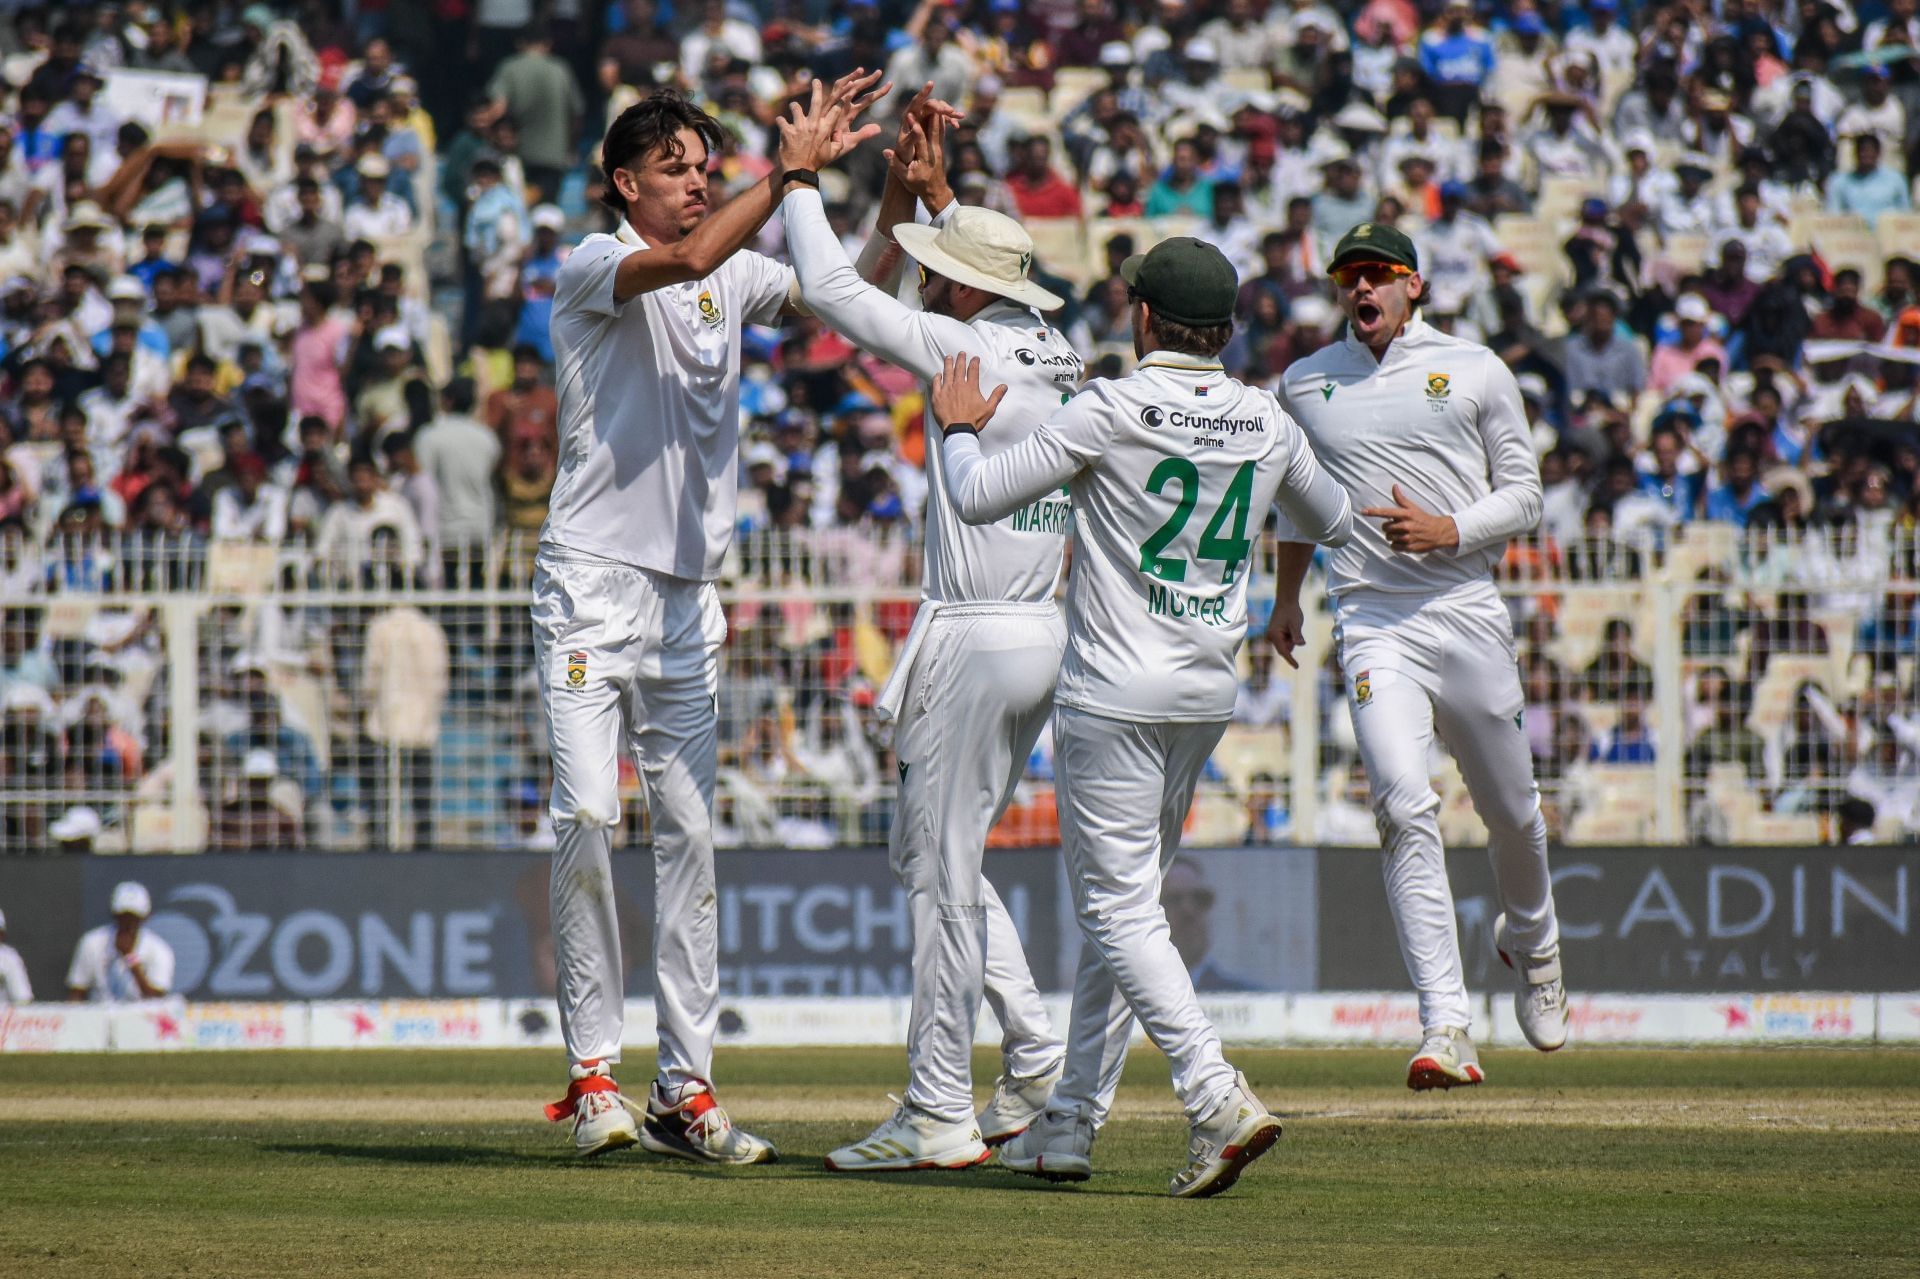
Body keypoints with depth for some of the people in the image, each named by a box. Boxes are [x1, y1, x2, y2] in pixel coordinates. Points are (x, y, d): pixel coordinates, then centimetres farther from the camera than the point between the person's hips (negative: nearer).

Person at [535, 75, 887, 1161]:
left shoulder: (738, 278, 13)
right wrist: (788, 173, -24)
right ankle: (593, 1071, -7)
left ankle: (686, 1092, 3)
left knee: (691, 834, 3)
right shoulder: (594, 267, -6)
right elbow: (687, 258, -26)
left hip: (689, 596, 6)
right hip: (593, 582, -6)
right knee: (588, 816, -14)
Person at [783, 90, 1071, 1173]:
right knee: (937, 855, 19)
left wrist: (799, 179, -1)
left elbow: (835, 290, -12)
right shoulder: (1050, 352, 8)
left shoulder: (970, 350, -15)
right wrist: (930, 191, 23)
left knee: (942, 872, -3)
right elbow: (970, 292, 29)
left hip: (976, 644, -9)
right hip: (1045, 636, 9)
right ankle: (1040, 1062, 16)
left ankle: (939, 1116, -1)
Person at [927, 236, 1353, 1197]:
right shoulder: (1266, 423, 4)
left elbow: (978, 498, -13)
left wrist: (958, 426, 6)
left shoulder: (1115, 409, -14)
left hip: (1114, 697, -7)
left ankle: (1217, 1098, -22)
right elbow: (1335, 524, 21)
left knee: (1120, 907, -6)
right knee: (1120, 901, 15)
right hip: (1208, 694, 7)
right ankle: (1071, 1125, 19)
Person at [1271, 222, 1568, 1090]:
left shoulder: (1476, 373, 5)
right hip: (1372, 621, 0)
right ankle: (1446, 1028, -25)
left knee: (1511, 811, 13)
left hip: (1468, 615, 0)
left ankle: (1531, 941, 47)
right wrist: (1286, 597, 35)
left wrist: (1448, 529, -12)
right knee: (1405, 809, -18)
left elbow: (1522, 496, 5)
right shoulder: (1304, 386, 12)